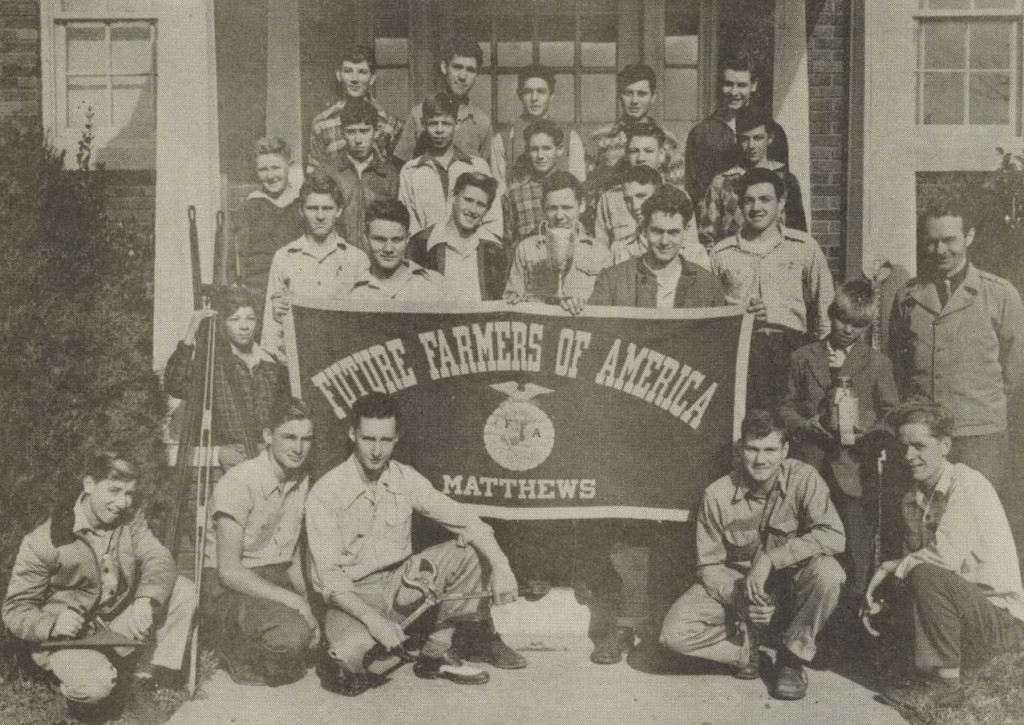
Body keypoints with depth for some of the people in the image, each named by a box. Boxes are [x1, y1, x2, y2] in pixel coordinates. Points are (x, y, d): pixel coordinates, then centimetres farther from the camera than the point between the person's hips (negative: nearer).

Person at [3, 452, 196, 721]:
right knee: (96, 684, -36)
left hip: (120, 627, 5)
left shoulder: (131, 520, -1)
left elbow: (158, 560, -15)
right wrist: (53, 623, -33)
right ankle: (78, 692, 4)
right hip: (67, 637, -5)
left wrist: (147, 600, -36)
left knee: (183, 590, -15)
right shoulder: (44, 540, -15)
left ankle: (145, 682, -6)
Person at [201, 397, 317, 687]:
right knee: (292, 633, -33)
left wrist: (305, 602, -1)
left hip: (277, 580, 8)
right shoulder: (238, 484, -20)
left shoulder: (301, 480, 4)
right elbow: (229, 571, -24)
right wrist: (293, 600, -26)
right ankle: (239, 655, -3)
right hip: (228, 588, -8)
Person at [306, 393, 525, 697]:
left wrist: (500, 567, -21)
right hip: (352, 596, -5)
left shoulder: (405, 479, -4)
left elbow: (466, 520, -5)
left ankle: (437, 653, -2)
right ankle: (339, 658, 2)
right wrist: (373, 619, -32)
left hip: (399, 583, 6)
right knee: (347, 654, -37)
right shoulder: (325, 493, -17)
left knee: (466, 552, -13)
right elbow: (329, 577, -20)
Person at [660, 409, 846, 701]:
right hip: (735, 584, 0)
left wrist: (771, 558, -34)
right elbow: (709, 565, -7)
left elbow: (834, 536, -28)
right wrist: (740, 600, -27)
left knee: (827, 571, -34)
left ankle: (793, 658, -10)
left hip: (791, 586, 0)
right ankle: (746, 652, 5)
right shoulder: (718, 495, -14)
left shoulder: (803, 479, -17)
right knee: (675, 631, -23)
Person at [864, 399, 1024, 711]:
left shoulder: (967, 485, -17)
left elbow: (948, 556, -29)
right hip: (965, 609, 8)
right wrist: (880, 598, -8)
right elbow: (911, 561, 11)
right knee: (879, 613, 1)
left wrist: (892, 567, -14)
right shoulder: (912, 499, 8)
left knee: (927, 576, -30)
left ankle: (944, 683, -17)